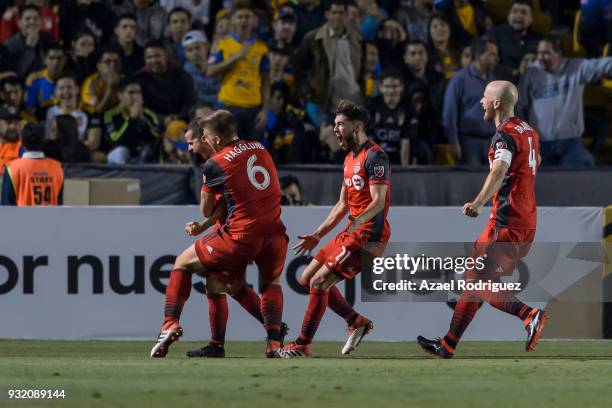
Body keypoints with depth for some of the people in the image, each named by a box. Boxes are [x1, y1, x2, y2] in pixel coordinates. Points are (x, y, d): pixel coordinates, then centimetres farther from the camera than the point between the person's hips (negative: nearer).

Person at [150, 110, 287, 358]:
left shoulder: (214, 164, -3)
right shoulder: (260, 149, 12)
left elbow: (206, 211, 7)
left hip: (241, 235, -4)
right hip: (274, 231, 4)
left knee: (183, 262, 16)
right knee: (272, 283, 30)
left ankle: (170, 323, 5)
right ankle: (274, 342, 10)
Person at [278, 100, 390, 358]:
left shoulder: (374, 157, -13)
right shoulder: (350, 158, 17)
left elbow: (379, 200, -23)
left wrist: (358, 220, -41)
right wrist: (317, 236, 21)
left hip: (368, 235, -10)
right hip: (351, 233, 10)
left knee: (319, 282, -15)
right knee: (308, 278, 9)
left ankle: (303, 345, -6)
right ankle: (357, 322, 15)